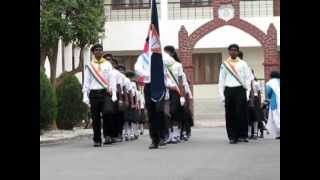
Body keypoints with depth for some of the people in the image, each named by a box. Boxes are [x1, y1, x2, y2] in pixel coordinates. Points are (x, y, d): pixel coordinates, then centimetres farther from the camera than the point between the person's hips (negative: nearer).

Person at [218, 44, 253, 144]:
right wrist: (222, 94, 3)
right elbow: (221, 80, 10)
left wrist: (247, 92, -2)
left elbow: (248, 78, 6)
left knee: (241, 113, -6)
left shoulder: (243, 64, 7)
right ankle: (232, 136, 5)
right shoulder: (224, 65, 10)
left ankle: (242, 135, 1)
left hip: (240, 90, -1)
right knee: (230, 114, 0)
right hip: (228, 90, 1)